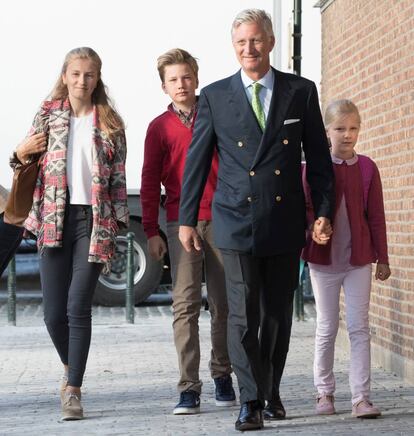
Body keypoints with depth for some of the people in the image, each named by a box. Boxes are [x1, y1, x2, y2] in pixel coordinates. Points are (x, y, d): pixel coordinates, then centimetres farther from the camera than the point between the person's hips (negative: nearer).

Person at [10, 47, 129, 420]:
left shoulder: (110, 123, 6)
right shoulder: (47, 116, 7)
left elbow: (118, 178, 6)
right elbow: (27, 162, 13)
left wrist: (117, 223, 1)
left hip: (93, 221, -1)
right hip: (55, 221, 1)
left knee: (78, 308, -7)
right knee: (54, 312, 2)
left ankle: (73, 390, -1)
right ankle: (71, 369, 29)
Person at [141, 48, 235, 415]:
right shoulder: (159, 127, 7)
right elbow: (150, 182, 7)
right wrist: (151, 231, 2)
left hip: (221, 219, 1)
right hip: (182, 222, -1)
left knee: (223, 304, 6)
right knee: (185, 305, -6)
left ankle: (222, 374, 21)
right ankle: (189, 388, -6)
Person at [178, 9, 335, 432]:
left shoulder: (301, 92, 4)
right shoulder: (214, 96, 3)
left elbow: (318, 157, 7)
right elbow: (196, 160, 6)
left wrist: (323, 211, 1)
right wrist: (186, 219, 4)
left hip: (285, 223, 1)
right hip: (237, 222, -1)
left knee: (278, 314, 10)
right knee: (243, 315, -6)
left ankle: (271, 393, 24)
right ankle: (251, 400, 0)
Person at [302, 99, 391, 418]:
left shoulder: (367, 168, 1)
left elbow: (376, 216, 4)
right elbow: (304, 212, 0)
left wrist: (382, 258, 5)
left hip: (359, 260, 1)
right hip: (323, 260, -1)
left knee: (360, 329, -1)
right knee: (327, 329, 8)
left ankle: (361, 397, -1)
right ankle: (325, 392, 20)